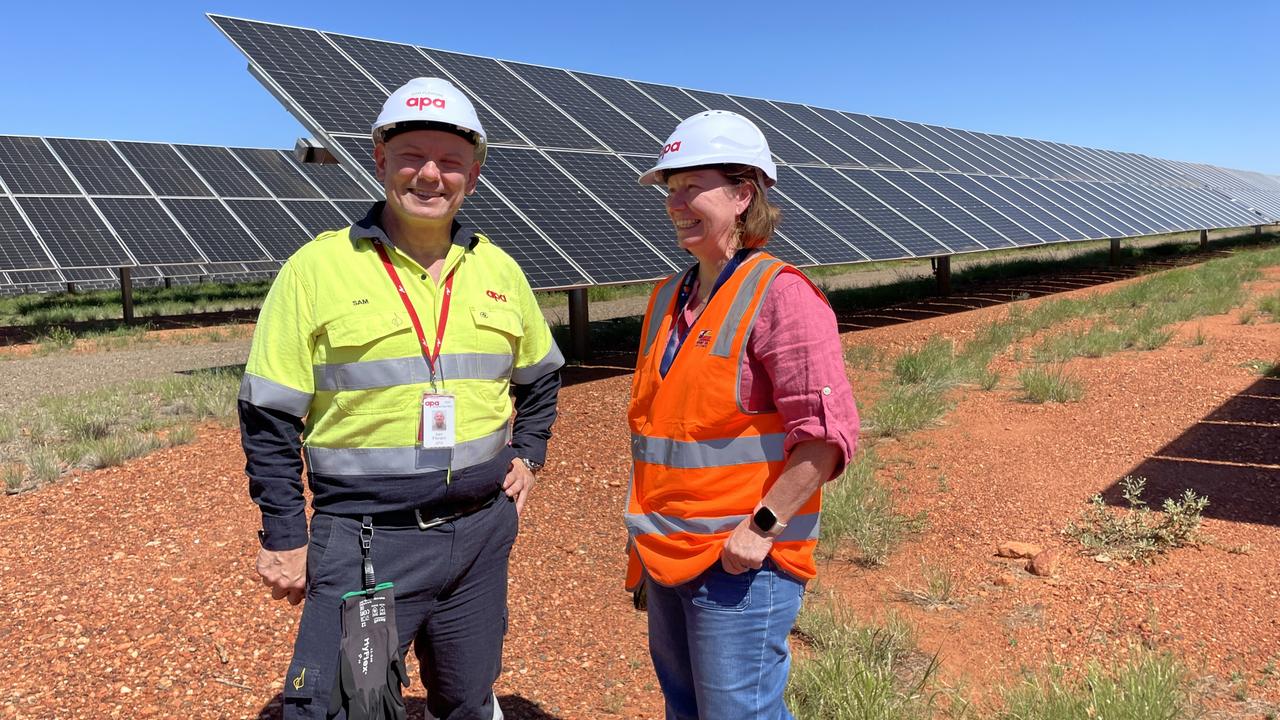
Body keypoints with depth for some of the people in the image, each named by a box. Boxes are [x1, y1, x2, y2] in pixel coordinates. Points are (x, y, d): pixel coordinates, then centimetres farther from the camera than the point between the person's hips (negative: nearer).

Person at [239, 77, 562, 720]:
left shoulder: (499, 271, 5)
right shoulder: (317, 267, -7)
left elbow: (539, 374, 21)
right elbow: (268, 417, -4)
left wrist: (529, 454, 10)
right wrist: (283, 537, -5)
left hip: (481, 531, 4)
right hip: (364, 539, -4)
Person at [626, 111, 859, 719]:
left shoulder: (778, 295, -14)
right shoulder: (669, 299, 10)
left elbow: (829, 432, -20)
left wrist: (763, 526, -20)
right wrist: (645, 526, 17)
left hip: (741, 562, -8)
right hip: (666, 558, 8)